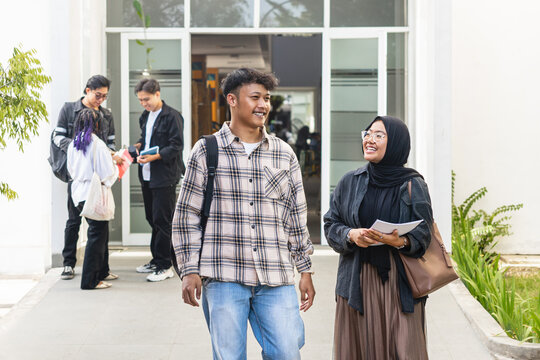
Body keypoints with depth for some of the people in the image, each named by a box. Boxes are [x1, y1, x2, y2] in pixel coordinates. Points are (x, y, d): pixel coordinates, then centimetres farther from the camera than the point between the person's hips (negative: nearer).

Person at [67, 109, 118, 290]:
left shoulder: (73, 145, 6)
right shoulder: (98, 145, -15)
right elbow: (107, 174, -15)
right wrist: (116, 168, 6)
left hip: (79, 192, 8)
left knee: (100, 233, 20)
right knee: (97, 234, -2)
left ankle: (101, 271, 30)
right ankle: (90, 280, -2)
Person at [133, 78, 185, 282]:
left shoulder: (172, 116, -11)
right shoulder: (145, 117, 15)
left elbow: (176, 146, -15)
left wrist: (154, 156, -24)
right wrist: (140, 145, 6)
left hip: (165, 177, -8)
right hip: (147, 175, 8)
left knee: (162, 221, -6)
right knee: (152, 219, 14)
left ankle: (164, 266, 0)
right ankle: (156, 260, 25)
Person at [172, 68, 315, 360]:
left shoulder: (284, 154, 12)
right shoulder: (206, 151, 3)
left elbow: (296, 217, 16)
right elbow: (187, 216, 4)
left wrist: (305, 270, 13)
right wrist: (189, 270, -3)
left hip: (276, 280, 2)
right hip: (223, 278, -2)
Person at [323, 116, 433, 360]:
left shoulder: (413, 186, 1)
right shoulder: (350, 182, 7)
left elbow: (423, 235, -1)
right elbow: (331, 224, 9)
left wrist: (400, 242, -20)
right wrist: (351, 235, -11)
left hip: (399, 282, -2)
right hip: (358, 282, 2)